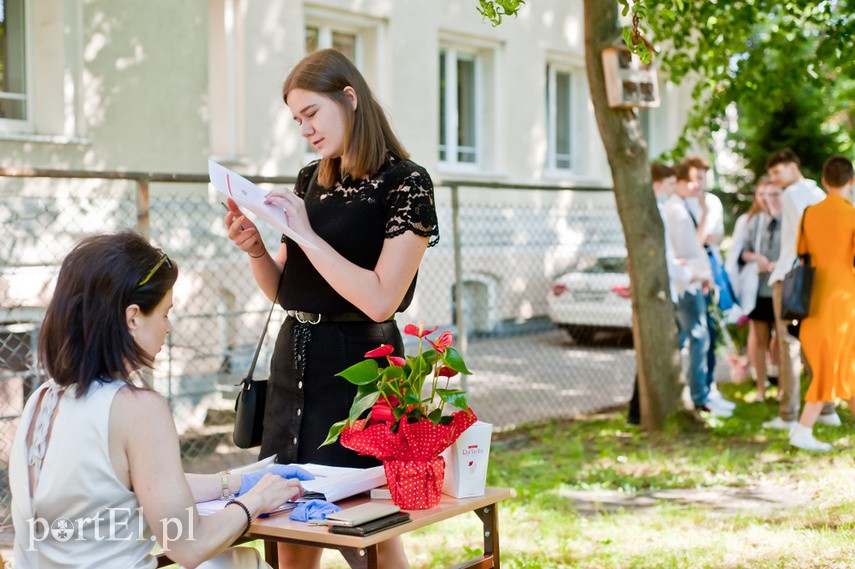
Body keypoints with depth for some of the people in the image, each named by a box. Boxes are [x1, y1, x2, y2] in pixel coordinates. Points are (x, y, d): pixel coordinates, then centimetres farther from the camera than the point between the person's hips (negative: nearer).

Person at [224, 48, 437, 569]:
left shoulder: (406, 184, -10)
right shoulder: (309, 182, 10)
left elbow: (380, 300, -20)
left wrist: (306, 234, -18)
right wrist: (255, 248, -4)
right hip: (295, 360, 7)